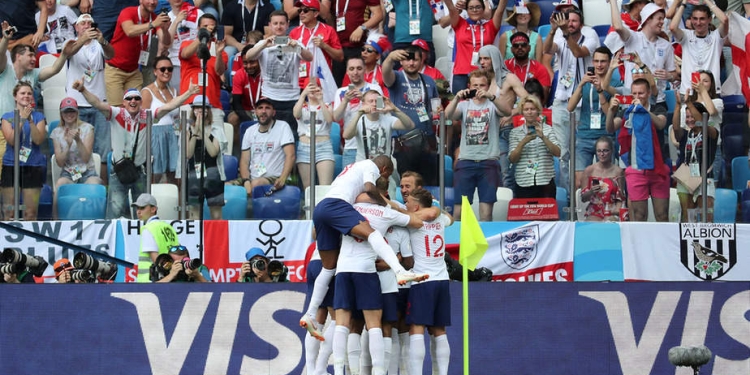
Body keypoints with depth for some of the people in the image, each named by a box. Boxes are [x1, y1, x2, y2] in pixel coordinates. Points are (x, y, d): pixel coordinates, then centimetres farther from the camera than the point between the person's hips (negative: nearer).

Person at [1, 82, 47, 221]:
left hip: (33, 167, 0)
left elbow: (38, 140, -6)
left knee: (31, 213, -3)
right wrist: (22, 119, -14)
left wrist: (30, 120, -16)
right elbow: (11, 140, -7)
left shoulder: (38, 117, 7)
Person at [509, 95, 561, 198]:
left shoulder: (547, 129, 8)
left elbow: (557, 153, -2)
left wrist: (543, 137, -14)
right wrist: (523, 142, -13)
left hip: (545, 182, 0)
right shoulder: (515, 132, 10)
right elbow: (512, 159, 2)